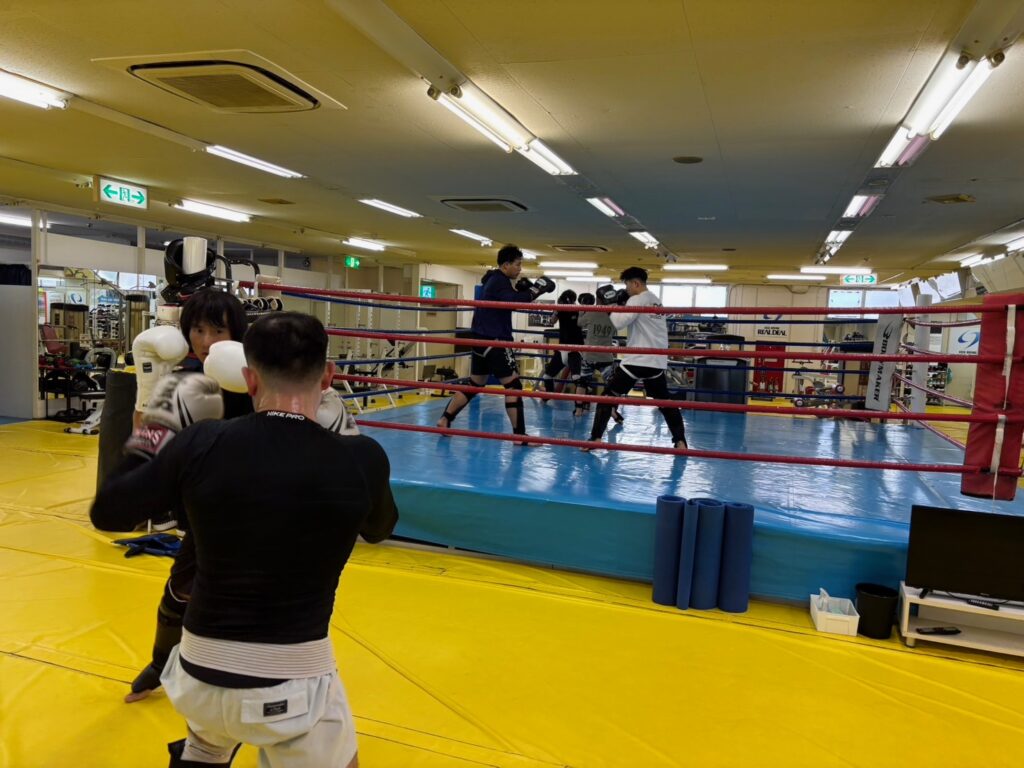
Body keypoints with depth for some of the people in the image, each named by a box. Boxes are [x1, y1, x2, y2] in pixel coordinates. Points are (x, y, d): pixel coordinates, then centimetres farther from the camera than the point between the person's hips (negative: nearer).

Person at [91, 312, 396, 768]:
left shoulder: (201, 444, -13)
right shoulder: (362, 458, -16)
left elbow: (106, 513, 2)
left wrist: (162, 432, 11)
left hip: (200, 670, 3)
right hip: (292, 679, -2)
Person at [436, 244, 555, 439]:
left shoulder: (494, 280, 18)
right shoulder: (500, 282, -13)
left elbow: (508, 300, 21)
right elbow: (513, 302, -30)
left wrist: (520, 288, 6)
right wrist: (536, 290, -22)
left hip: (483, 339, 10)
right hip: (493, 341, -10)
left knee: (474, 384, 16)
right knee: (513, 385, -8)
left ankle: (444, 420, 18)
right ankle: (519, 435, -9)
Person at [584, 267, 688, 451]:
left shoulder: (637, 299, -9)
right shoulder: (656, 300, 18)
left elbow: (620, 323, -17)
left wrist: (611, 309, 1)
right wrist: (623, 305, 16)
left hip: (636, 360, -7)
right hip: (657, 362, 7)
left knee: (608, 396, 1)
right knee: (663, 401, 18)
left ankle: (595, 438, -4)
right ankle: (680, 441, 13)